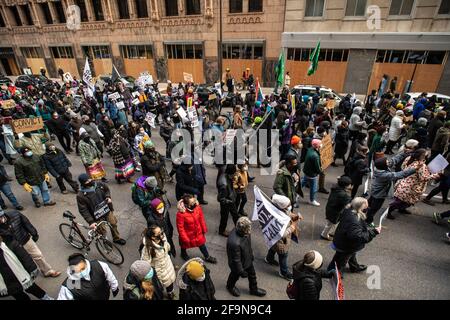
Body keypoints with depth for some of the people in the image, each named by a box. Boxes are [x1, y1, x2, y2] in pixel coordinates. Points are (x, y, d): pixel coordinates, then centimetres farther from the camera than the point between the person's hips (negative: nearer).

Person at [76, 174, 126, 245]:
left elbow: (107, 189, 11)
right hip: (97, 217, -4)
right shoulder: (81, 196, -22)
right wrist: (91, 222, -23)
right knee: (102, 232, 8)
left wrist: (108, 197, -9)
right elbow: (83, 210, -18)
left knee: (113, 224, 18)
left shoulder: (99, 184, -11)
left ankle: (117, 238, 44)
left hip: (107, 210, 4)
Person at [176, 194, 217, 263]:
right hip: (187, 234, -3)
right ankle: (184, 254, 60)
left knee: (202, 244, 23)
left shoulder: (197, 207, -21)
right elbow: (180, 227, -23)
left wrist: (204, 229, 4)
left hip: (198, 232, 4)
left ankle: (207, 257, 48)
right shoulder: (180, 214, -35)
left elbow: (201, 219, -5)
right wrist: (185, 238, -15)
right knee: (185, 245, 26)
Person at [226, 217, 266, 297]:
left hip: (248, 259, 6)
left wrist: (251, 254, 15)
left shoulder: (245, 232, -22)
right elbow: (236, 260, -30)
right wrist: (241, 271, -15)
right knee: (235, 275, 25)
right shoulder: (235, 243, -47)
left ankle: (254, 289, 56)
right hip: (239, 264, -6)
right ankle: (230, 286, 58)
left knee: (252, 274, 27)